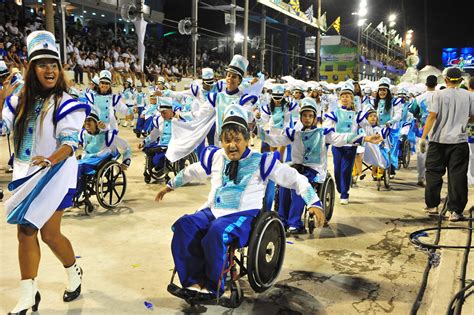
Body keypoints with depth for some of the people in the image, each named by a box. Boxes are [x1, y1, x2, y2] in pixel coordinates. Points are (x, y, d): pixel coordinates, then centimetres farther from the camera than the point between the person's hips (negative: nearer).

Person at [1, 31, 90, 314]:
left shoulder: (66, 104, -8)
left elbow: (70, 143, -18)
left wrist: (50, 160, -36)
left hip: (54, 175, -6)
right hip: (25, 174, 6)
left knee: (49, 232, -3)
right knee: (25, 232, 5)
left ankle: (74, 272, 26)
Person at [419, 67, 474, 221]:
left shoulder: (439, 94, -3)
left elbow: (432, 116, -9)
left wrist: (423, 137, -8)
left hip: (438, 140, -1)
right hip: (460, 141, 1)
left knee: (434, 173, 12)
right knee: (457, 175, 3)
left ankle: (432, 205, 20)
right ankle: (455, 211, 2)